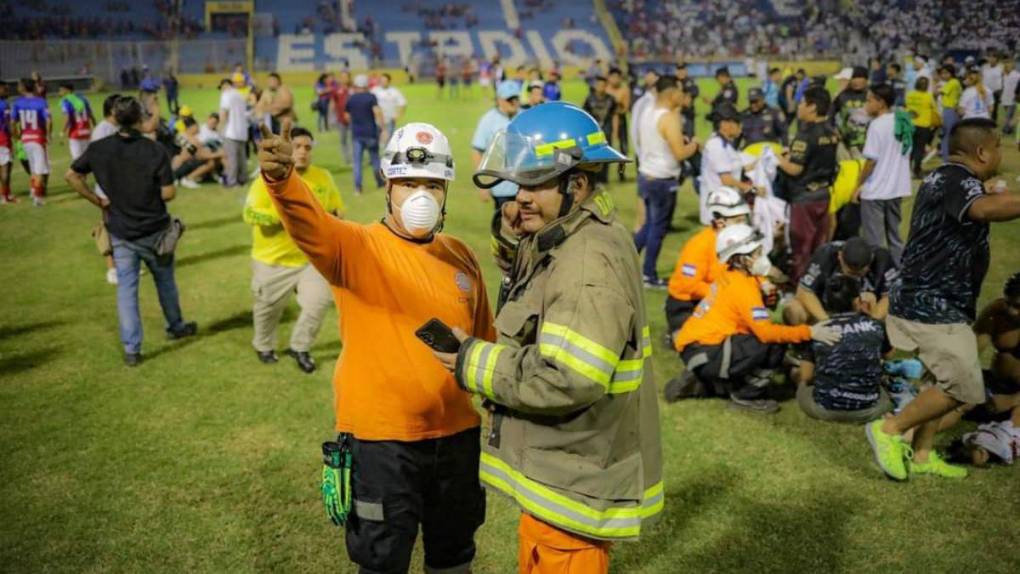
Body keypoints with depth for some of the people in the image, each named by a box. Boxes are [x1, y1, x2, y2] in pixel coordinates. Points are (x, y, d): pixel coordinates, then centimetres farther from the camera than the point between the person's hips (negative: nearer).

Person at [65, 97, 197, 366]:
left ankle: (131, 349, 7)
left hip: (120, 232, 2)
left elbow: (71, 176, -1)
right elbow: (168, 193, -14)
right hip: (154, 230, -1)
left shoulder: (99, 149, -6)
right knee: (164, 280, 19)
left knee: (126, 287, 7)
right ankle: (176, 326, 39)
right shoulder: (155, 150, -15)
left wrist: (97, 201, 4)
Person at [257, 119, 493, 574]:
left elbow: (483, 340, 13)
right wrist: (281, 180, -54)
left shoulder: (460, 256, 3)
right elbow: (312, 226, -34)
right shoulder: (358, 248, -12)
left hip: (456, 434, 5)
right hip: (381, 438, -4)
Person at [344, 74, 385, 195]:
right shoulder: (371, 97, -7)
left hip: (356, 134, 2)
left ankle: (357, 187, -3)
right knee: (374, 158, 14)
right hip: (371, 133, -2)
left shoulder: (350, 99, 4)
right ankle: (380, 182, 26)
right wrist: (383, 129, -20)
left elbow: (347, 117, 11)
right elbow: (378, 113, -19)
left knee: (357, 160, 4)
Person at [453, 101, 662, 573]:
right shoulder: (559, 239, 5)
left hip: (576, 478, -10)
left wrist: (472, 362, -22)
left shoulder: (590, 263, -28)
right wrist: (516, 239, 1)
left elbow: (569, 381, -34)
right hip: (556, 464, 10)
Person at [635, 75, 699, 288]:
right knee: (658, 227, 4)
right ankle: (649, 276, 12)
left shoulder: (647, 114, 7)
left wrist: (680, 139, 13)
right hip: (662, 181, -8)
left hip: (645, 176, 8)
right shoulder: (669, 118, -19)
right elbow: (680, 153, -22)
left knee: (650, 223, 20)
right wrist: (693, 145, -3)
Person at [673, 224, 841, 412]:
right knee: (775, 345, -15)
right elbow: (766, 332, -23)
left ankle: (700, 384, 18)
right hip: (703, 352, -9)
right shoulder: (742, 287, -17)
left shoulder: (730, 275, 9)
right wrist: (809, 332, -18)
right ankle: (745, 397, -1)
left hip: (697, 343, 9)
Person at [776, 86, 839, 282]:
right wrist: (792, 154, 13)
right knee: (820, 247, 15)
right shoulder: (831, 133, 5)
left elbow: (794, 169, -22)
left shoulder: (806, 135, -20)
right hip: (823, 195, 7)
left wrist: (779, 159, -4)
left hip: (804, 198, -7)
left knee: (801, 248, 3)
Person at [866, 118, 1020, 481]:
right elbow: (985, 209, -42)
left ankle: (921, 455, 26)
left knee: (948, 383, 18)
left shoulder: (944, 178, 15)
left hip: (930, 302, 11)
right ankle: (889, 430, 2)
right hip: (931, 306, -11)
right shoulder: (957, 179, -18)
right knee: (963, 389, -7)